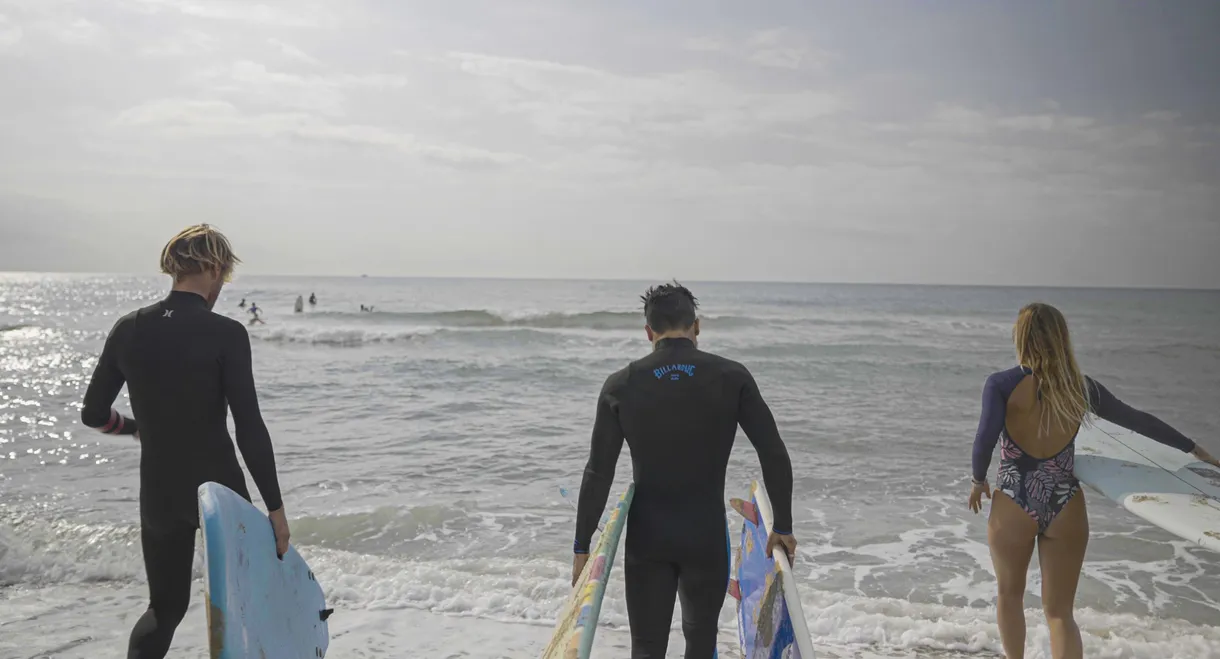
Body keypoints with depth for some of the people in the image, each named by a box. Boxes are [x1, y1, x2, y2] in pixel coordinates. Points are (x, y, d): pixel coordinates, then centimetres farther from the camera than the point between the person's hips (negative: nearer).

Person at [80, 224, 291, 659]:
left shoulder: (128, 329, -2)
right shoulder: (226, 334, -16)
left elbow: (93, 414, 6)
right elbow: (250, 429, -17)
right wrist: (275, 507, -10)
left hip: (158, 492, 4)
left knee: (165, 606, 21)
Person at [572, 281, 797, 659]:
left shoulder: (622, 385, -7)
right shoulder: (732, 377, -8)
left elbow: (598, 472, -7)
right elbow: (774, 456, -8)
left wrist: (582, 545, 2)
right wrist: (782, 527, 4)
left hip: (647, 538, 0)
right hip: (706, 536, 0)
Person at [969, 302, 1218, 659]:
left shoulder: (1001, 384, -11)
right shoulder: (1081, 386, 0)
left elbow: (985, 439, -21)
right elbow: (1137, 419, 9)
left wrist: (979, 480, -3)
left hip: (1012, 505, -2)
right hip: (1065, 507, 2)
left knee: (1010, 596, 22)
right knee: (1060, 611, 10)